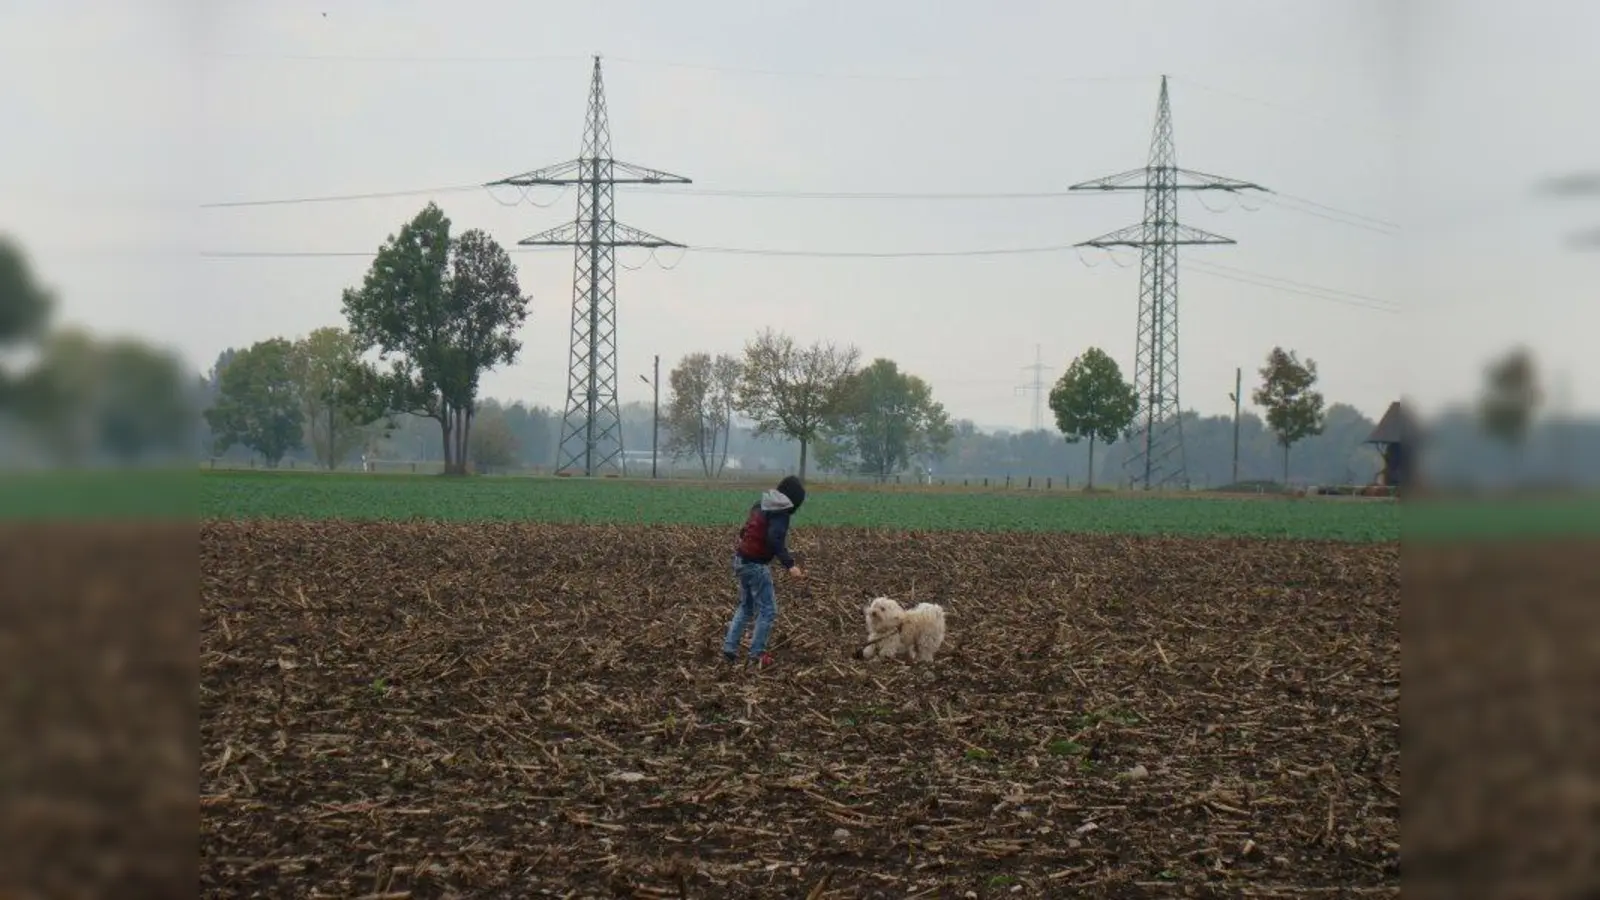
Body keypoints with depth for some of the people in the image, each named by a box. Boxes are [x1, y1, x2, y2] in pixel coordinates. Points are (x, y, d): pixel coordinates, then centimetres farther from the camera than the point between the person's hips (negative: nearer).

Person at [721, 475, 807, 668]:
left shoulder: (762, 505, 11)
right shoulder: (780, 512, -15)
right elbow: (775, 541, -27)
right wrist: (789, 565, -32)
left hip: (742, 560, 9)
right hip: (756, 565, -9)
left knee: (746, 606, 21)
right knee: (767, 610, 1)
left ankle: (729, 648, 19)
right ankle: (756, 654, 4)